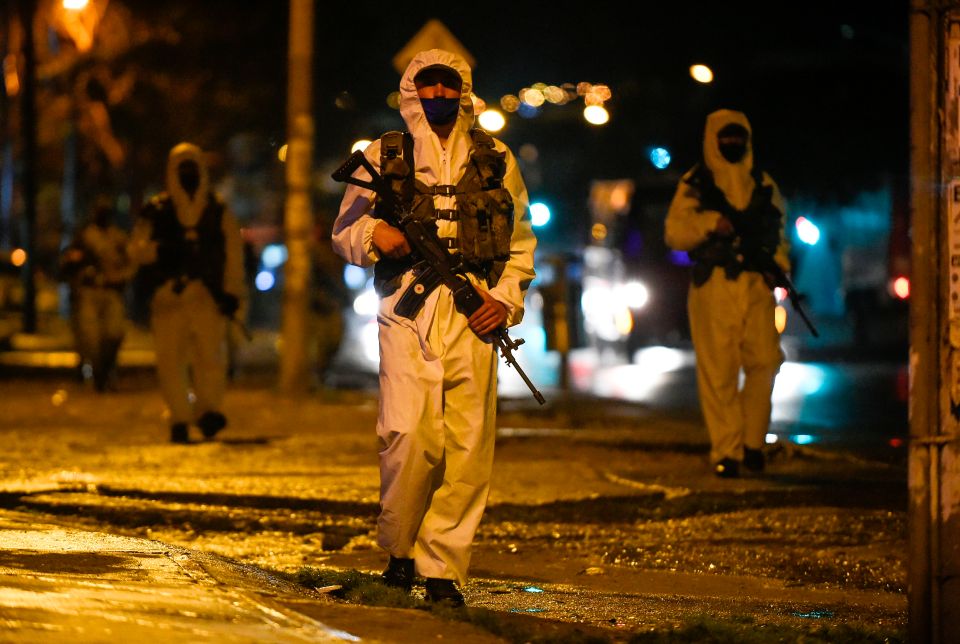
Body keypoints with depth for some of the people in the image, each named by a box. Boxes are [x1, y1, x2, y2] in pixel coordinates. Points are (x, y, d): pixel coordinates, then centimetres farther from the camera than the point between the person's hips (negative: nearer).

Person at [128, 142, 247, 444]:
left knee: (211, 354, -14)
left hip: (208, 294, 0)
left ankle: (208, 409, -8)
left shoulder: (219, 211, 11)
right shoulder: (155, 211, 10)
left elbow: (234, 252, 10)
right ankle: (180, 418, 5)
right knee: (170, 358, -2)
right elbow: (137, 247, 4)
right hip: (168, 294, 0)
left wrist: (233, 293, 2)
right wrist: (160, 251, -17)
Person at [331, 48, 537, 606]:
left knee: (467, 446, -3)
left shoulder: (497, 161, 16)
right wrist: (373, 235, -9)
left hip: (474, 315, 2)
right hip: (409, 310, -2)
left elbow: (521, 243, 19)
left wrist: (507, 300, 3)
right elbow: (343, 230, 14)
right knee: (409, 437, -15)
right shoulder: (384, 156, 12)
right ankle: (399, 548, 7)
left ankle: (443, 571, 6)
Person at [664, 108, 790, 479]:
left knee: (765, 361, -9)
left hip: (756, 286, 3)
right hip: (714, 286, -3)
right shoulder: (695, 185, 6)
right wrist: (710, 223, -16)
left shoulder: (763, 185, 17)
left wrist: (778, 264, 5)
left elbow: (779, 233, 23)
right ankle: (726, 452, 2)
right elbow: (675, 233, -1)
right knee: (718, 372, -4)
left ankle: (752, 441, 8)